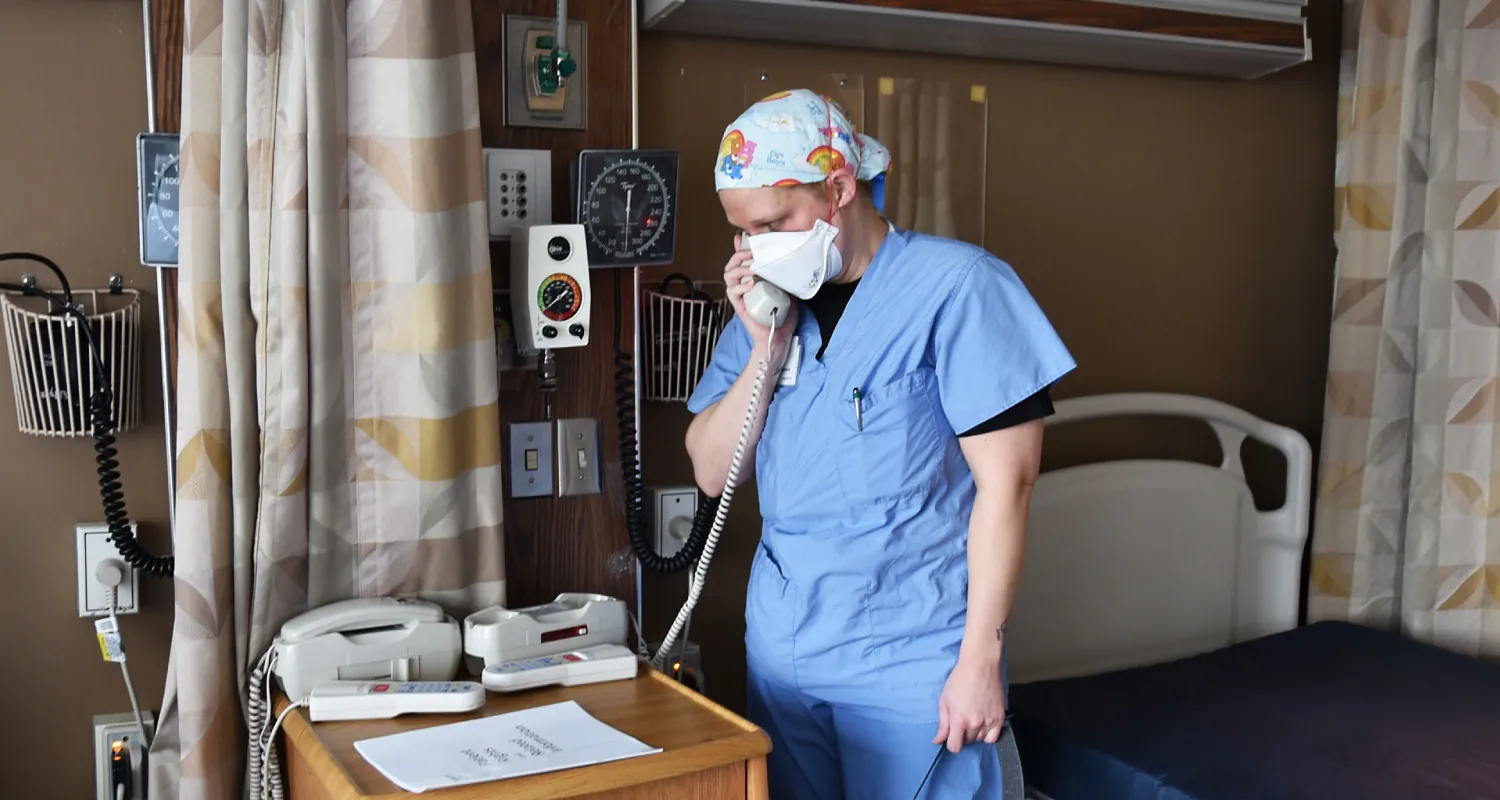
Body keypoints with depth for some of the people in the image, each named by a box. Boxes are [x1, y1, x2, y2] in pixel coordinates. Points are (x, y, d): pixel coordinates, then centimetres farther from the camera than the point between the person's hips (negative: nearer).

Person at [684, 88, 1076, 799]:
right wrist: (765, 347, -9)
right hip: (781, 645, 5)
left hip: (909, 659, -5)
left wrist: (981, 660, -13)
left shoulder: (955, 286, -11)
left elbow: (1005, 481, -12)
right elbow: (712, 473, 4)